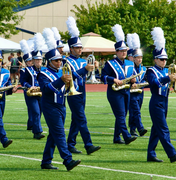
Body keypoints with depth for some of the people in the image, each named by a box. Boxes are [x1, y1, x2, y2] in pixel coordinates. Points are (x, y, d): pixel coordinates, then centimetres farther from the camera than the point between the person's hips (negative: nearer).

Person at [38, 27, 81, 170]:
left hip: (61, 107, 8)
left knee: (53, 135, 10)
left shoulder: (61, 72, 15)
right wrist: (61, 80, -37)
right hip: (51, 108, -8)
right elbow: (47, 88, -25)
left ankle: (46, 162, 17)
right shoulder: (44, 74, -9)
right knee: (59, 134, -13)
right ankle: (68, 161, -21)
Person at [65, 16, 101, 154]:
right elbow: (72, 75, -22)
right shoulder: (67, 61, -7)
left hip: (82, 93, 8)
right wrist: (85, 68, -33)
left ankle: (71, 145, 16)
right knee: (82, 120, -13)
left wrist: (92, 68, -9)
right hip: (73, 94, -8)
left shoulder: (83, 61, 15)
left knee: (76, 120, 10)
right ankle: (89, 145, -18)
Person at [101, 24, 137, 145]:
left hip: (126, 93, 7)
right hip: (115, 93, -7)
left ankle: (117, 138, 16)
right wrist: (114, 80, -23)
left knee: (122, 116, 8)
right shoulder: (110, 64, -5)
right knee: (120, 115, -14)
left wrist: (133, 80, -2)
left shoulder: (130, 64, 13)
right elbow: (103, 77, -9)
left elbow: (132, 76, 21)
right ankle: (127, 137, -23)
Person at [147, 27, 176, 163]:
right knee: (163, 130, -9)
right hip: (156, 103, -8)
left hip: (164, 103, 8)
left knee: (157, 130, 10)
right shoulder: (152, 71, -8)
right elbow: (154, 82, -27)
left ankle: (151, 155, 14)